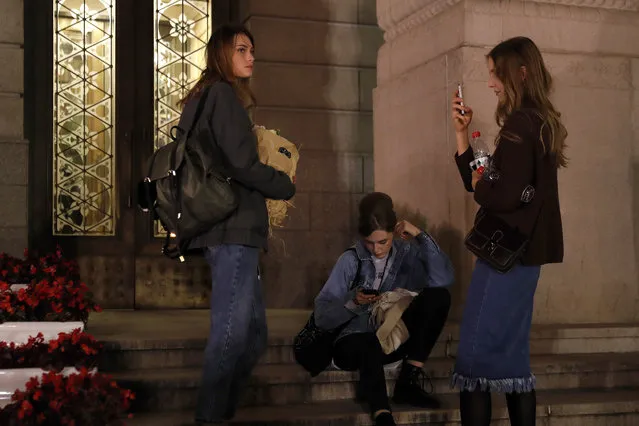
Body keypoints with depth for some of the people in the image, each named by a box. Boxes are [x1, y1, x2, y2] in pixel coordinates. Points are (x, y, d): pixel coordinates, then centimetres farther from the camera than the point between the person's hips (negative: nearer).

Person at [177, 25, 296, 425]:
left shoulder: (205, 97, 22)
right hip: (234, 228, -10)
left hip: (227, 229, 10)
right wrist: (286, 186, 0)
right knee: (232, 332, -7)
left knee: (253, 332, 13)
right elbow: (241, 165, -16)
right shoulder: (224, 94, -8)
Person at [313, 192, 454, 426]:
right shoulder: (350, 260, -1)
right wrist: (352, 303, -21)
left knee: (438, 295, -19)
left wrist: (420, 236, -19)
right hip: (355, 343, -3)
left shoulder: (408, 254, 2)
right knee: (369, 345, -41)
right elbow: (322, 316, -4)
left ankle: (409, 380, -17)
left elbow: (443, 279, -20)